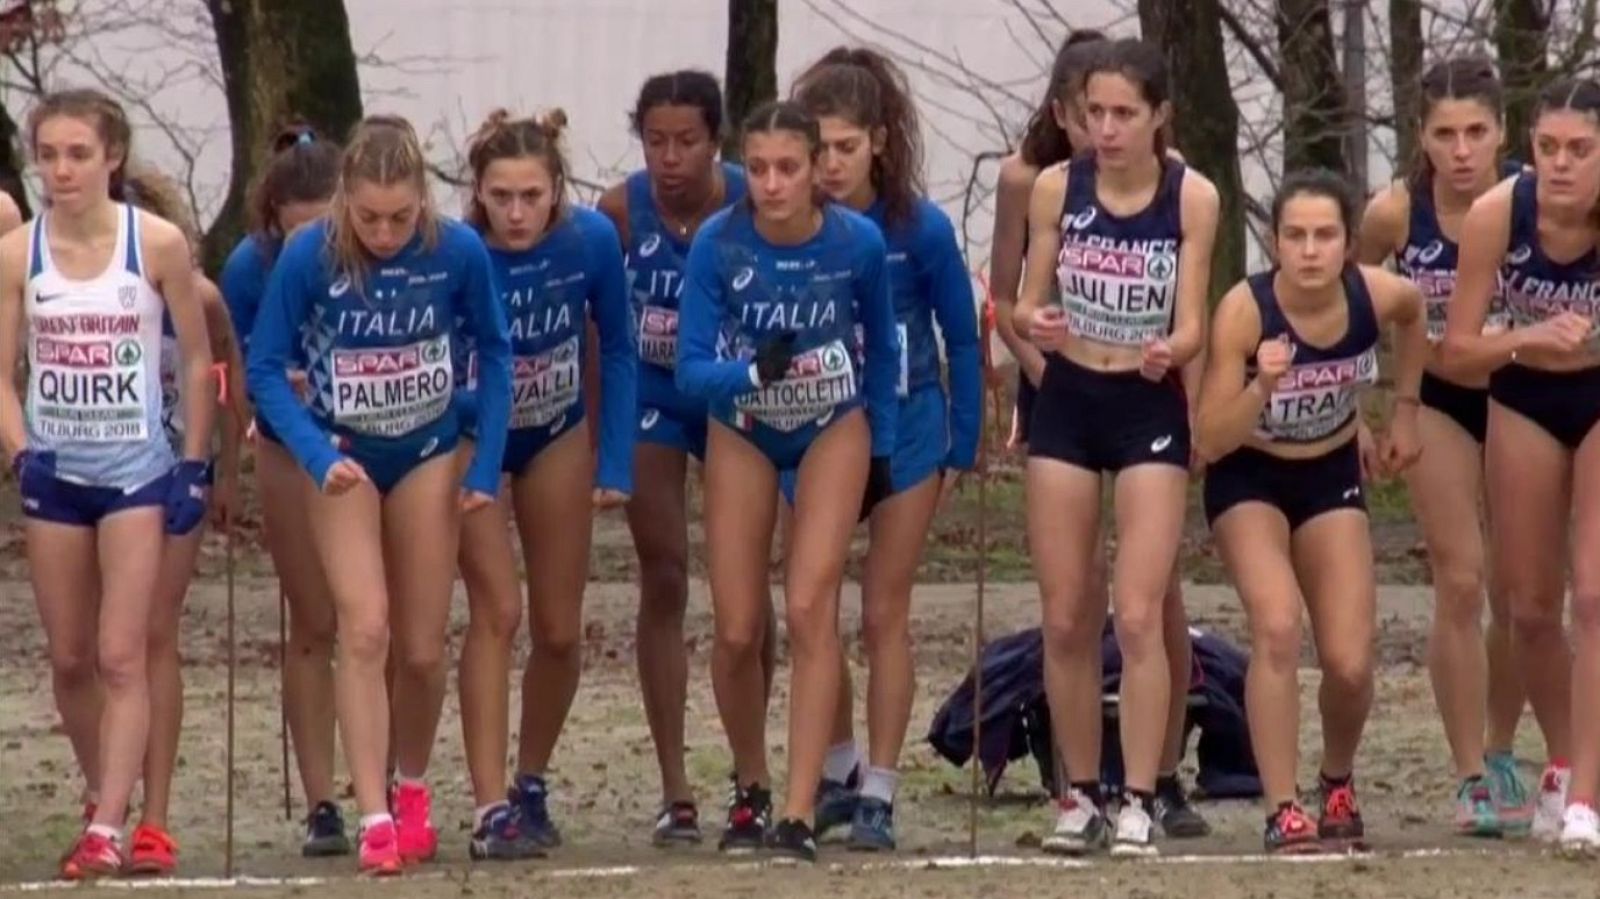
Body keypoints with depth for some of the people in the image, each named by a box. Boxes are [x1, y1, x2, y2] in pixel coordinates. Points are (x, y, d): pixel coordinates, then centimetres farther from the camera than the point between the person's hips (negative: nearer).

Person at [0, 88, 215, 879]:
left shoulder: (157, 244, -8)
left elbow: (197, 359, 1)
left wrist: (194, 464, -1)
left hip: (138, 472, -3)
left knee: (121, 657, -9)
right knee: (69, 659, 9)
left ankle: (107, 827, -11)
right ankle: (104, 797, 26)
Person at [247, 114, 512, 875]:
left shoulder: (459, 253, -17)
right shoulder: (309, 256, -21)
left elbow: (494, 353, -1)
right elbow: (266, 368, -13)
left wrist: (486, 466, -4)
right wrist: (320, 458, -24)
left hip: (426, 455, 2)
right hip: (342, 458, -2)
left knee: (422, 648, 6)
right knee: (364, 628, -16)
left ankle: (413, 792, 31)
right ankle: (374, 819, -14)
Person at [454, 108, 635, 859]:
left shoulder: (591, 239, -22)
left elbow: (617, 350, -6)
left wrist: (616, 465, -6)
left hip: (556, 438, 3)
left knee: (560, 631, 7)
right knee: (497, 610, -17)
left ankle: (531, 784, 29)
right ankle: (491, 809, -15)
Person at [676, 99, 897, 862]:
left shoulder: (857, 242, -21)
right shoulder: (718, 243, -23)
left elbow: (882, 347, -2)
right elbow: (691, 369, -22)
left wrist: (879, 449, 5)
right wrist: (754, 370, -42)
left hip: (833, 431, -1)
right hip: (742, 434, 1)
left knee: (809, 610, -16)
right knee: (737, 630, -1)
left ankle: (798, 815, -16)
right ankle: (750, 791, 25)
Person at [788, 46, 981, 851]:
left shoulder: (918, 228, -12)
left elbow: (961, 340, -1)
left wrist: (961, 448, -1)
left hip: (903, 432, -2)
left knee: (884, 616, 1)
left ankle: (878, 793, 5)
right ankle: (839, 771, 25)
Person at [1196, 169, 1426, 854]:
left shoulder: (1377, 295, -19)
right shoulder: (1243, 311, -28)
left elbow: (1413, 314, 9)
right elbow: (1210, 441, -26)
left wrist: (1405, 409, 8)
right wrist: (1263, 387, -42)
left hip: (1332, 476, 3)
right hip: (1249, 479, -3)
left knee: (1350, 664, -5)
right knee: (1277, 628, -27)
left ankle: (1339, 785, 27)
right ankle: (1282, 813, -21)